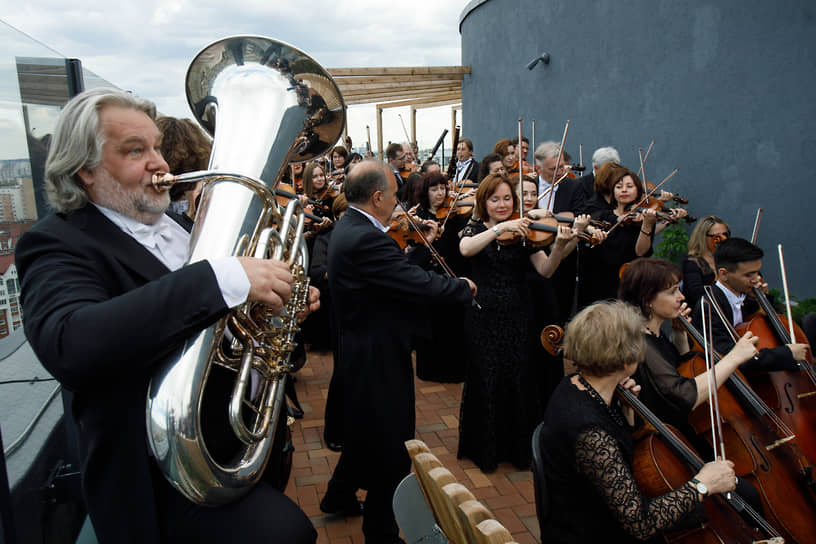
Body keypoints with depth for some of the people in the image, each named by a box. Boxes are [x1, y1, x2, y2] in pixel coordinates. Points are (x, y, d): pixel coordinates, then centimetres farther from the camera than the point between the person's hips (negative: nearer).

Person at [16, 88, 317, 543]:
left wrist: (281, 293, -4)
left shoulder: (178, 224, 7)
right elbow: (68, 347, -37)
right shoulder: (58, 245, -16)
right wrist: (224, 278, -42)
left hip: (247, 431, 8)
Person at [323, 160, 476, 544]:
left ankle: (338, 497, 49)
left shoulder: (348, 228, 6)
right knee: (390, 451, 7)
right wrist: (464, 286, -10)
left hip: (361, 350, 11)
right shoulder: (365, 239, -28)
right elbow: (423, 285, -27)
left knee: (362, 432, 29)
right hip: (379, 358, -11)